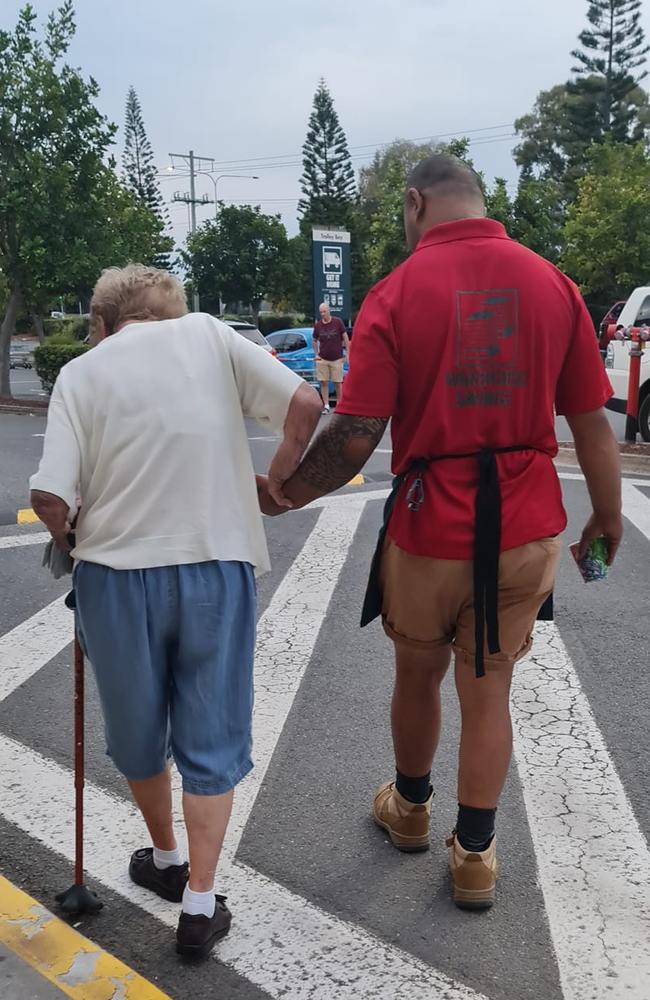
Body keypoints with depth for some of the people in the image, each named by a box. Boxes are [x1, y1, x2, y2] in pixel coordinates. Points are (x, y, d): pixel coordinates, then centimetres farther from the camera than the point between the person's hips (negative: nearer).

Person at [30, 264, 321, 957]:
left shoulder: (82, 372, 1)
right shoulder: (209, 334, 4)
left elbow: (49, 495, -10)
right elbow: (304, 405, -5)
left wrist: (69, 539, 11)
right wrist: (273, 486, 8)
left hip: (116, 571, 0)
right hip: (217, 566, 0)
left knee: (136, 733, 22)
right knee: (211, 739, 13)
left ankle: (165, 859, 41)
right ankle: (199, 905, 15)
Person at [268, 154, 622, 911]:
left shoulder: (395, 294, -10)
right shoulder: (551, 283, -2)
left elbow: (355, 437, -13)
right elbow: (592, 424, 1)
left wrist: (291, 492, 3)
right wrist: (608, 515, 14)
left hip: (428, 529, -2)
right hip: (526, 532, 2)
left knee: (417, 677, 21)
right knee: (489, 692, 15)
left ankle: (410, 809, 44)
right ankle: (474, 854, 27)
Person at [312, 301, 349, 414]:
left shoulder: (338, 322, -3)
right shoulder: (318, 325, 3)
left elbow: (345, 338, 1)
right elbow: (315, 341, 15)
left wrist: (348, 353, -3)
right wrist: (316, 354, 7)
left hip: (337, 358, -2)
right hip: (322, 358, 2)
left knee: (338, 383, 3)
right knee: (324, 383, 0)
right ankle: (326, 406, 5)